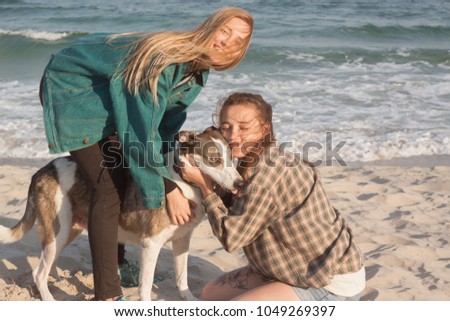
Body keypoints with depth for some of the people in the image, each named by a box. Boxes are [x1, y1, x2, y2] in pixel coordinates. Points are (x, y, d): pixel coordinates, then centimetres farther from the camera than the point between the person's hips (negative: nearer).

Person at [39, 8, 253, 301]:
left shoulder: (198, 68, -7)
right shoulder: (164, 60, -34)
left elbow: (166, 121, 3)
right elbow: (143, 134, -31)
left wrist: (168, 173, 3)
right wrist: (168, 189, -22)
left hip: (106, 98, 9)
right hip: (71, 91, -9)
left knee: (120, 175, 14)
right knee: (109, 187, -14)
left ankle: (115, 262, 33)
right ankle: (108, 295, -9)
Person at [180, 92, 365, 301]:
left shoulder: (267, 174, -26)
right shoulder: (257, 162, 4)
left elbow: (231, 237, -19)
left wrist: (205, 185, -11)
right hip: (311, 270, 10)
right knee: (211, 294, 12)